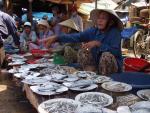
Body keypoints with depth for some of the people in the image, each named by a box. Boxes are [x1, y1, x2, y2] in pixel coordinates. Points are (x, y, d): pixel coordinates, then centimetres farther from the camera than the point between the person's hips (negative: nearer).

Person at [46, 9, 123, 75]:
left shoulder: (115, 32, -15)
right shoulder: (93, 31, -4)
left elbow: (115, 51, -28)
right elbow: (76, 37, -17)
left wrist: (97, 43, -32)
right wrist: (56, 38, -30)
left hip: (114, 65, -4)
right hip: (97, 63, 4)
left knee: (106, 55, -32)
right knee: (82, 52, -12)